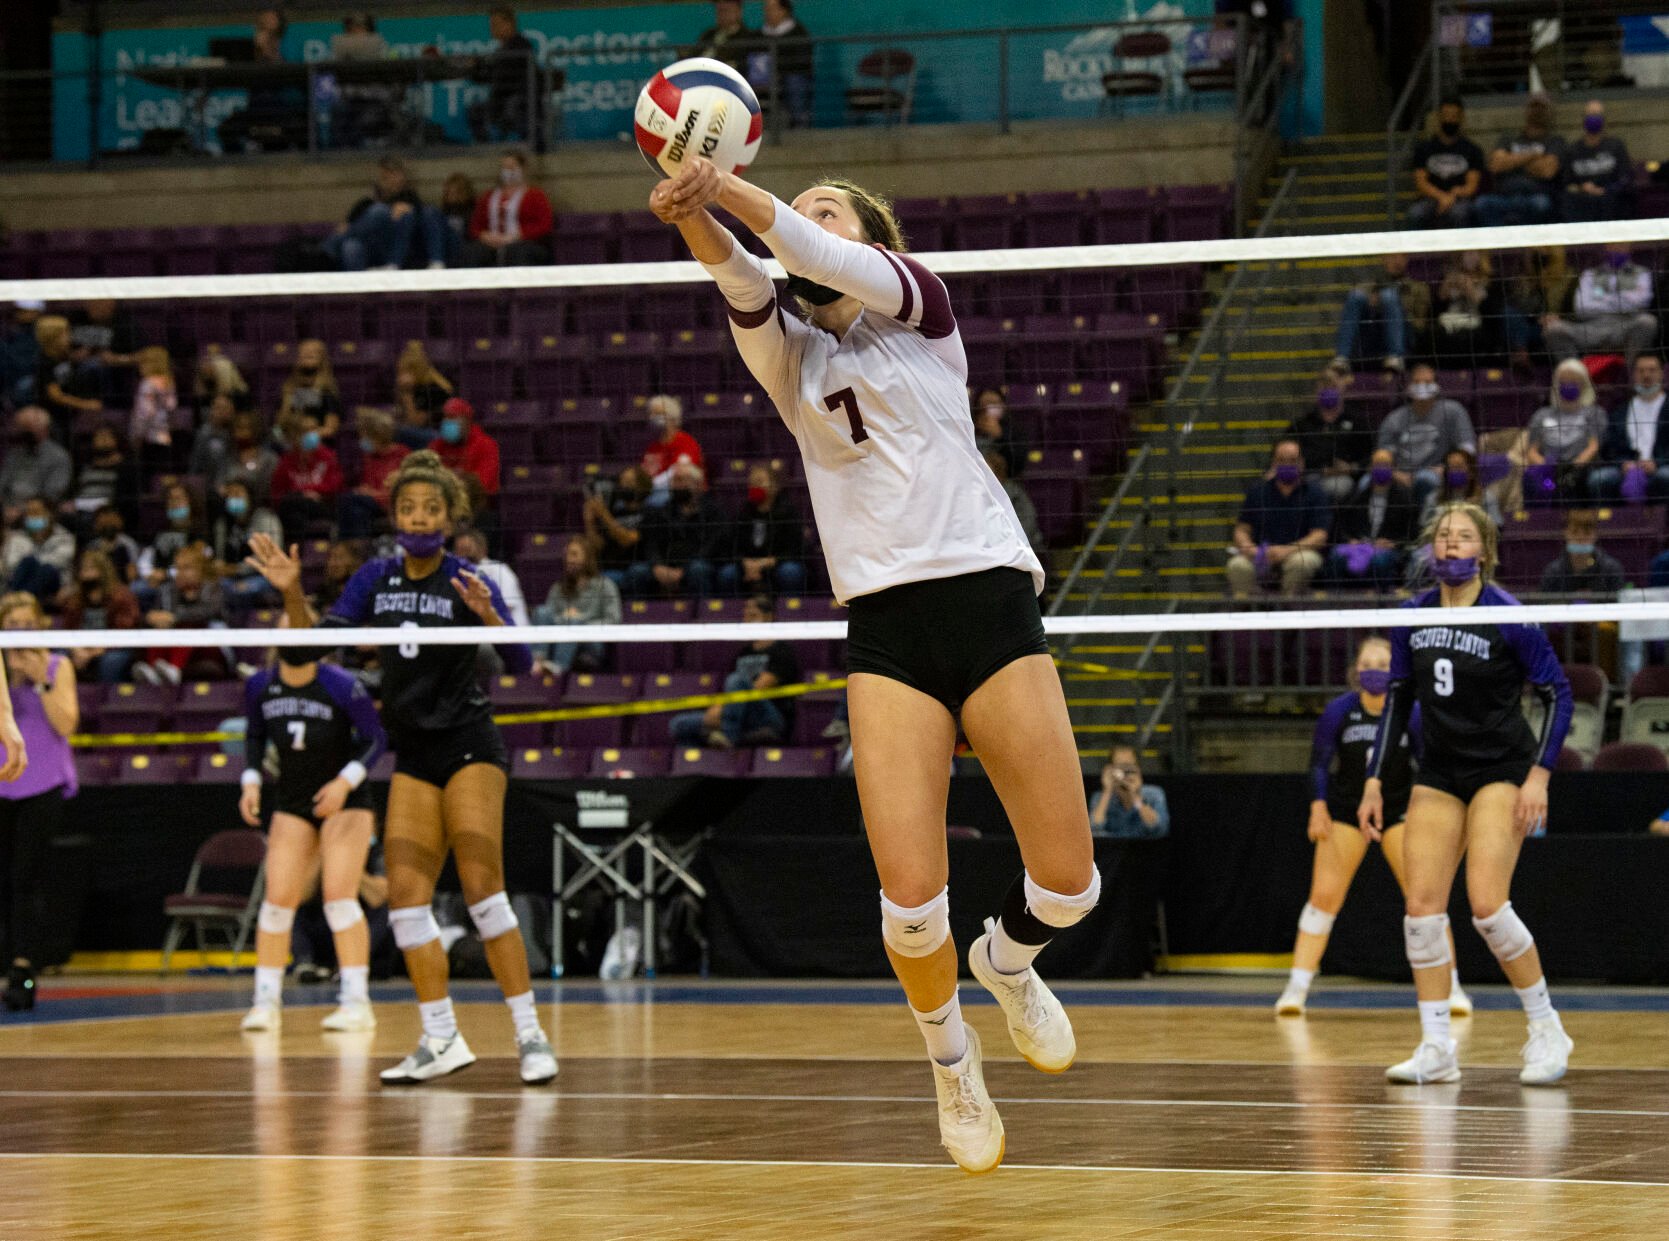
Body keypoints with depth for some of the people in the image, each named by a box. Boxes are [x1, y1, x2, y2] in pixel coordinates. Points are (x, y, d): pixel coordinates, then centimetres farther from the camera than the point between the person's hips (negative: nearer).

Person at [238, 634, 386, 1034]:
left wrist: (344, 782, -22)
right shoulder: (259, 687, -3)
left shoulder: (341, 686, -15)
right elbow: (255, 736, 13)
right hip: (291, 804, 4)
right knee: (277, 898, -5)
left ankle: (357, 1002, -10)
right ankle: (266, 1001, 5)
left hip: (345, 801, -4)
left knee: (339, 896, -14)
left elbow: (375, 739, -10)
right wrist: (251, 782, -2)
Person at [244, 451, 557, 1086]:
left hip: (469, 745, -6)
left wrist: (489, 616, -33)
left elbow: (521, 662, -16)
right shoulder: (376, 579, 7)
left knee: (481, 884, -15)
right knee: (405, 893, -2)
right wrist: (292, 592, -10)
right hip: (413, 755, 6)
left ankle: (530, 1035, -13)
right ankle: (441, 1038, 4)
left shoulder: (467, 582, -8)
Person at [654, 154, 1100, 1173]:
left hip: (990, 590, -1)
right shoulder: (789, 358, 14)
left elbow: (839, 268, -13)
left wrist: (730, 188, -30)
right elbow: (745, 281, -10)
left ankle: (1006, 962, 31)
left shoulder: (917, 306, 9)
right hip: (885, 622, 1)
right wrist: (695, 216, -33)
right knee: (911, 894, -13)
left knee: (1067, 881, -4)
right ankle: (953, 1060, 15)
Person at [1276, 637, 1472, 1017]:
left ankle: (1450, 987, 1)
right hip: (1346, 810, 0)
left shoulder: (1411, 712, -13)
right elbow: (1319, 762, -7)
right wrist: (1318, 808, -17)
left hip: (1398, 811, 0)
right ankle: (1297, 988, -1)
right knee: (1324, 896, -5)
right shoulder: (1340, 710, -13)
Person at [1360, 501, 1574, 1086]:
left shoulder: (1508, 617, -12)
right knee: (1421, 905, -6)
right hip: (1439, 772, 5)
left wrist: (1539, 775, -19)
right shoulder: (1413, 616, 3)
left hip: (1501, 769, -5)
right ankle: (1436, 1049, 0)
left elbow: (1558, 694, -9)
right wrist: (1375, 780, 5)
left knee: (1486, 903, -18)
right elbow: (1398, 700, 11)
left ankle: (1546, 1028, 0)